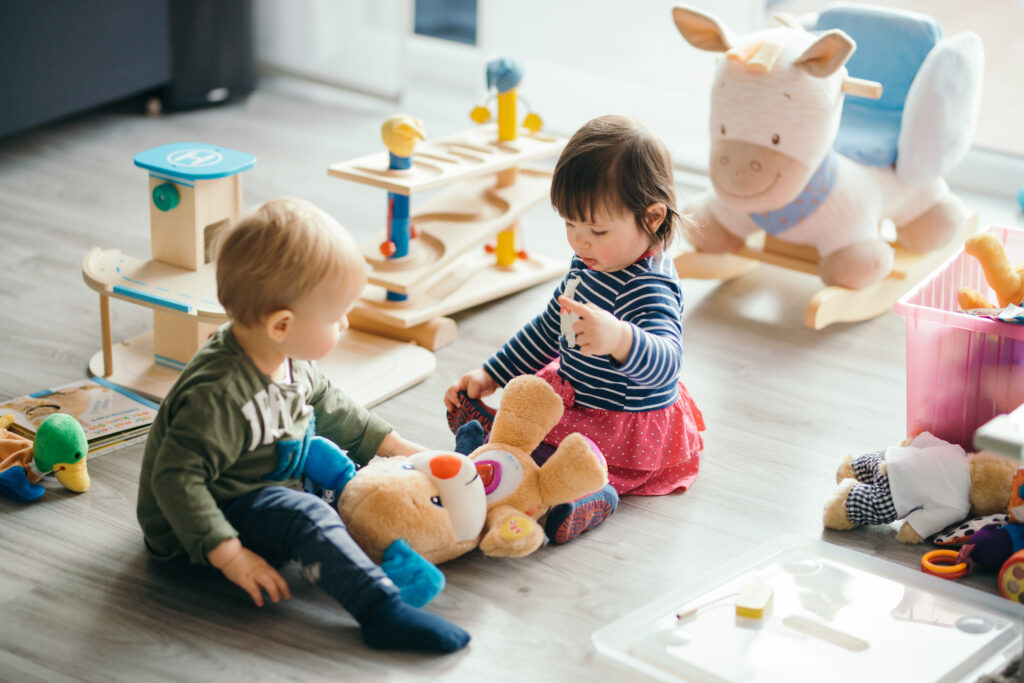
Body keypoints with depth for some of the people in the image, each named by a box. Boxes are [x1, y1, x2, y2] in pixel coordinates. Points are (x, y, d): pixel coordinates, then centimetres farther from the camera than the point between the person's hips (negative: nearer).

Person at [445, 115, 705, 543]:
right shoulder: (592, 263, 3)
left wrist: (618, 339, -68)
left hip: (626, 435, -11)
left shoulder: (649, 290, -29)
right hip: (571, 397, 11)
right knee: (465, 409, 14)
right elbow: (550, 328, 18)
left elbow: (664, 363, -47)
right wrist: (491, 375, 16)